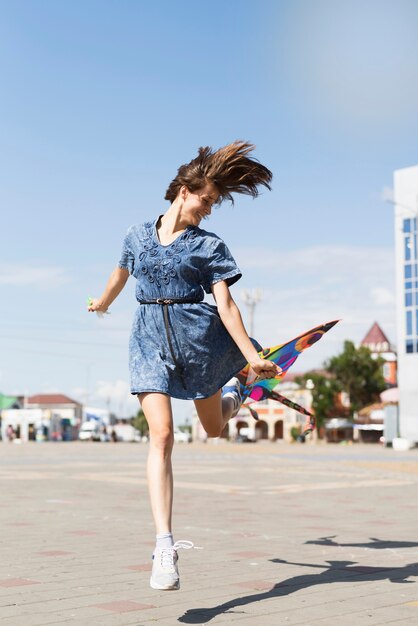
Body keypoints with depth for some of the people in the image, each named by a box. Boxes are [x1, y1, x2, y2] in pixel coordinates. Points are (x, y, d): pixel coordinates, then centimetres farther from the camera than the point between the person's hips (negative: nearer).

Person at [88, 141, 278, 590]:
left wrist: (252, 356, -14)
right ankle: (165, 546, -16)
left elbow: (225, 305, -4)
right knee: (161, 435, -14)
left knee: (213, 428, 18)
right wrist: (102, 304, 46)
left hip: (198, 334, 0)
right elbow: (121, 274, 28)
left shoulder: (209, 246, 3)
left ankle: (231, 395, 58)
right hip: (149, 337, 0)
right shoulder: (138, 235, 8)